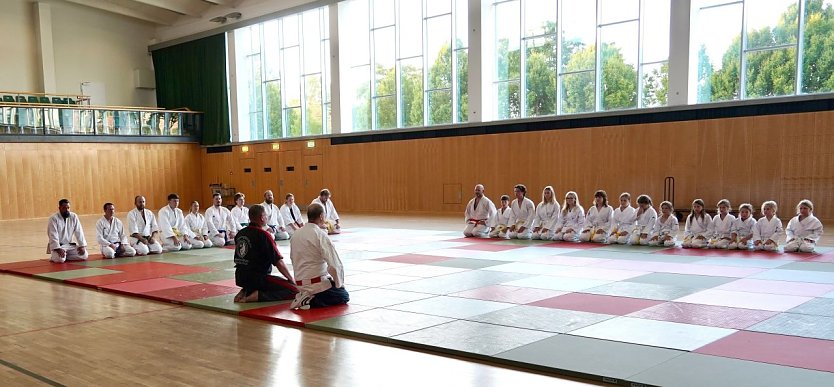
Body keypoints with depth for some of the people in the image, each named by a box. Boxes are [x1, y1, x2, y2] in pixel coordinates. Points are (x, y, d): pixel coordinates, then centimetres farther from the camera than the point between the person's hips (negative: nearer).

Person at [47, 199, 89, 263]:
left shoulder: (74, 217, -1)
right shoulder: (53, 219, -13)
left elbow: (79, 232, 0)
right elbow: (53, 236, -19)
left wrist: (82, 246, -9)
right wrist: (58, 249, -28)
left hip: (70, 245, 5)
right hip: (57, 246, -5)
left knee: (84, 255, -12)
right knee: (60, 259, -31)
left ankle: (65, 256, 7)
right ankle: (54, 257, 3)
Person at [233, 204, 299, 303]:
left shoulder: (240, 234, 5)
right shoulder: (264, 235, -15)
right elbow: (279, 262, -13)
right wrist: (291, 279, -2)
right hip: (258, 278, -8)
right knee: (294, 291, -8)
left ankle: (245, 291, 10)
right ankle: (257, 296, -16)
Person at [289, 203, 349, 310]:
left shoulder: (296, 234, 3)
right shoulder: (320, 235, -19)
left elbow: (293, 259, 12)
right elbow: (335, 264, -19)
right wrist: (339, 284, -3)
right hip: (317, 283, -8)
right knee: (344, 297, 12)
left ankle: (305, 296, 8)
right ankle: (310, 301, -6)